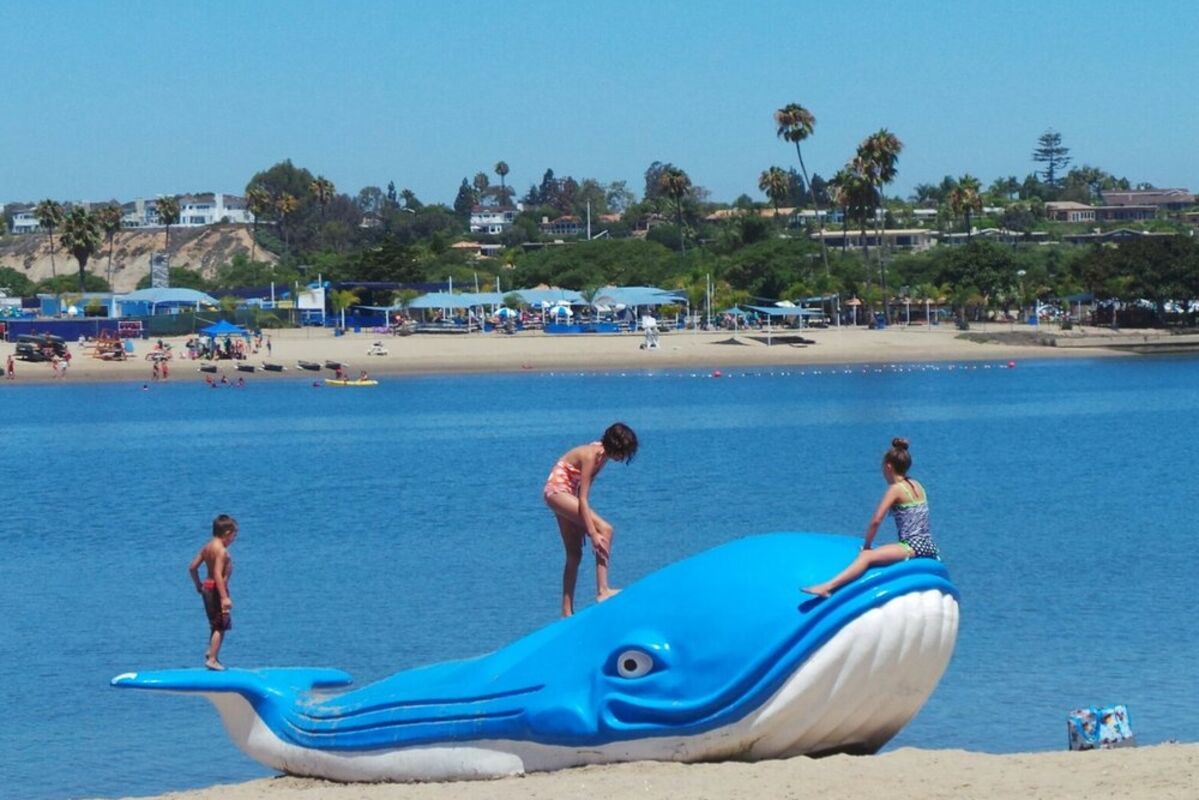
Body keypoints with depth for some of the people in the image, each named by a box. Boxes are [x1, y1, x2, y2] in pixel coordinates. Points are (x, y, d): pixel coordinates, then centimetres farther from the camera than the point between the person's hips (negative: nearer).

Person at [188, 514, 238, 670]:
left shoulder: (207, 547, 8)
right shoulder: (221, 551, -19)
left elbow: (192, 567, 11)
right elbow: (218, 574, -27)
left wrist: (198, 585, 25)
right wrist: (224, 597, -29)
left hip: (207, 586, 9)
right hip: (217, 588, -9)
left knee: (216, 624, 24)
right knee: (221, 626, -3)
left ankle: (211, 651, 31)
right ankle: (212, 659, -3)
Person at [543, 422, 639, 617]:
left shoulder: (602, 454, 1)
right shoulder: (591, 456, -25)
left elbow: (583, 495, 10)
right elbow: (583, 499, -27)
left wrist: (584, 522, 10)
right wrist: (593, 534, -30)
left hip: (567, 494, 10)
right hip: (557, 491, -10)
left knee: (574, 555, 9)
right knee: (604, 529, -22)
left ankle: (567, 612, 11)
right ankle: (603, 591, -26)